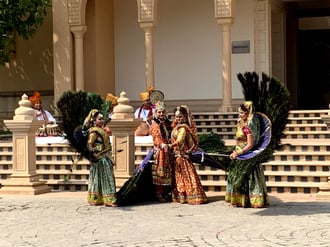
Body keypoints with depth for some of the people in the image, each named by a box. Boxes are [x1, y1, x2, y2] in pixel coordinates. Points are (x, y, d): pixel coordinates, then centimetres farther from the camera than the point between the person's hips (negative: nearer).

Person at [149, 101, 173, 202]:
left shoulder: (167, 123, 17)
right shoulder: (155, 125, -4)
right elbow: (156, 137, -21)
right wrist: (162, 145, -36)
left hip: (168, 150, 7)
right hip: (160, 151, -7)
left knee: (169, 172, 8)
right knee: (160, 172, -5)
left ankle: (167, 194, 16)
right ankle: (159, 194, 0)